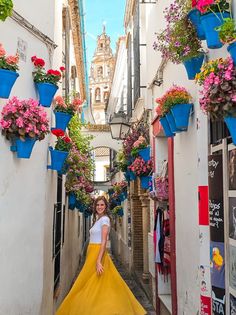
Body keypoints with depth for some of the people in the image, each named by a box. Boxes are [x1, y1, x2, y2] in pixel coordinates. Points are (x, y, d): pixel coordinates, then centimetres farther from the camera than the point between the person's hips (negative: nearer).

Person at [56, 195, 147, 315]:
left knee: (93, 285, -3)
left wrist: (98, 261, -24)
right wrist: (95, 259, 15)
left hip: (98, 253, -9)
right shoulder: (98, 219, 16)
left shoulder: (104, 219, -11)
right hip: (93, 252, 9)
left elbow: (104, 241, -19)